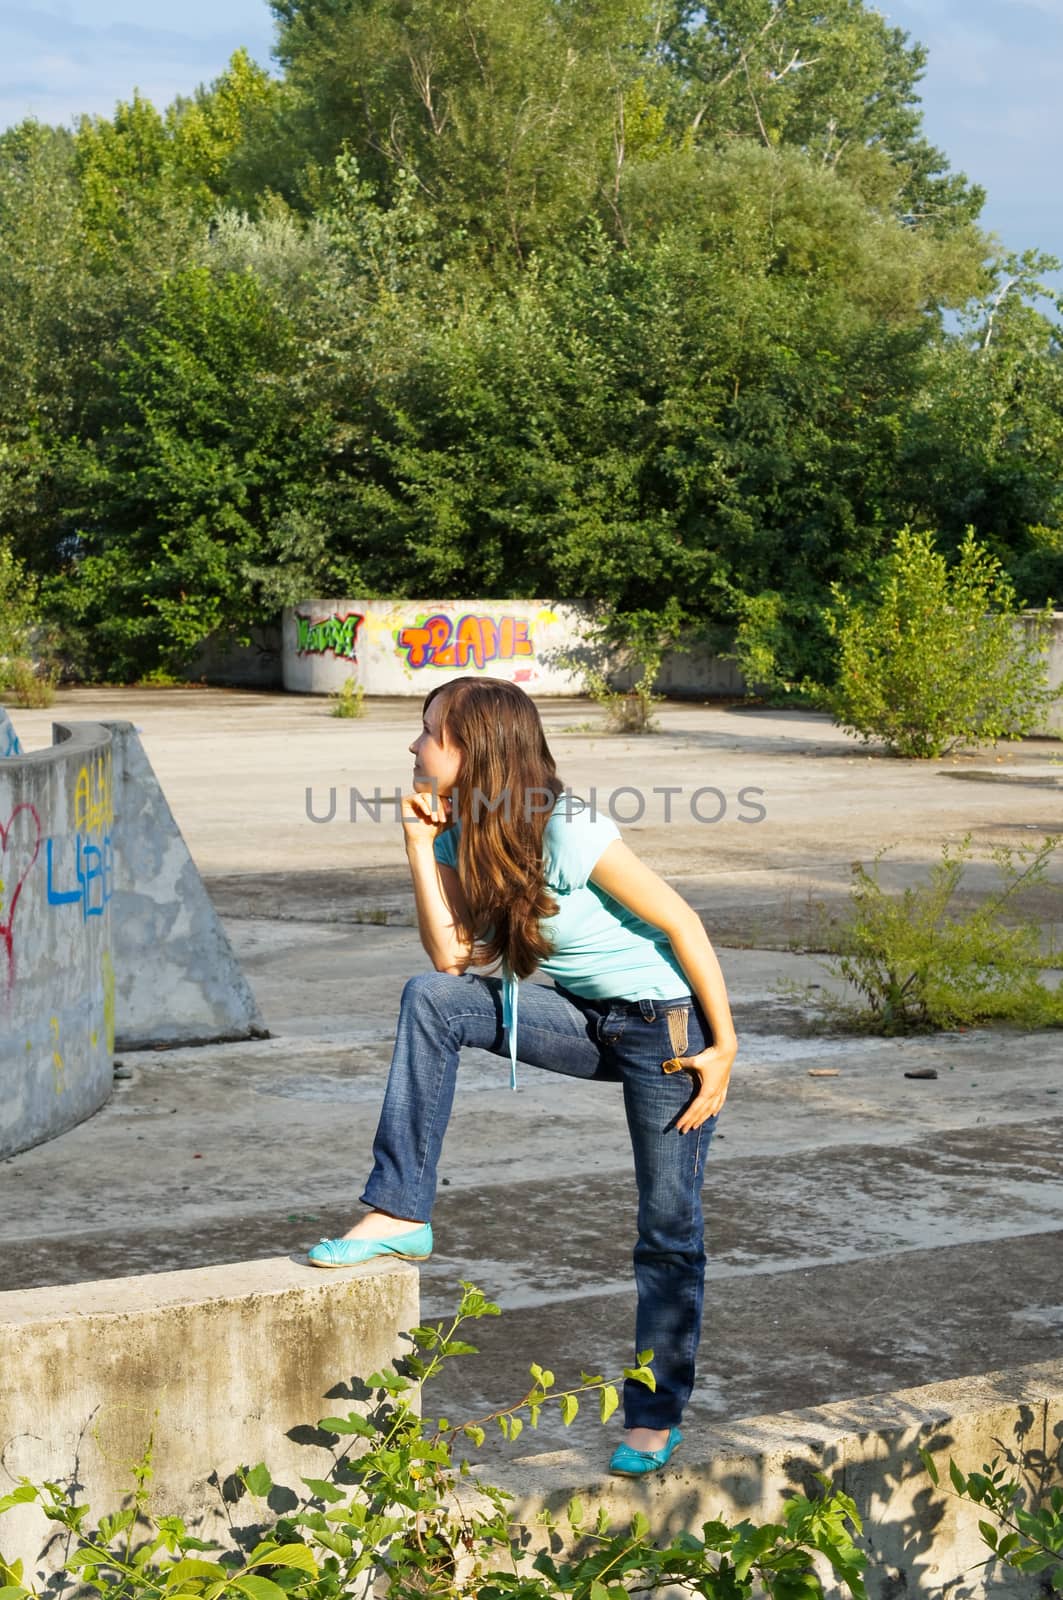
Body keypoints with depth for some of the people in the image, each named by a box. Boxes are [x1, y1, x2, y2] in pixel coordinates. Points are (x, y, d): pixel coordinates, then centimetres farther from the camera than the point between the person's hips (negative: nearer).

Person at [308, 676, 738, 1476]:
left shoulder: (568, 832, -23)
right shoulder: (464, 837, 0)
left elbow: (682, 922, -19)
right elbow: (452, 956, -10)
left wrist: (723, 1047, -17)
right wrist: (421, 843, -13)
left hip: (669, 1025, -7)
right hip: (589, 1021, 7)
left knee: (670, 1229, 2)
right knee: (432, 999, -14)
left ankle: (655, 1418, 20)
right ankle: (402, 1216, -11)